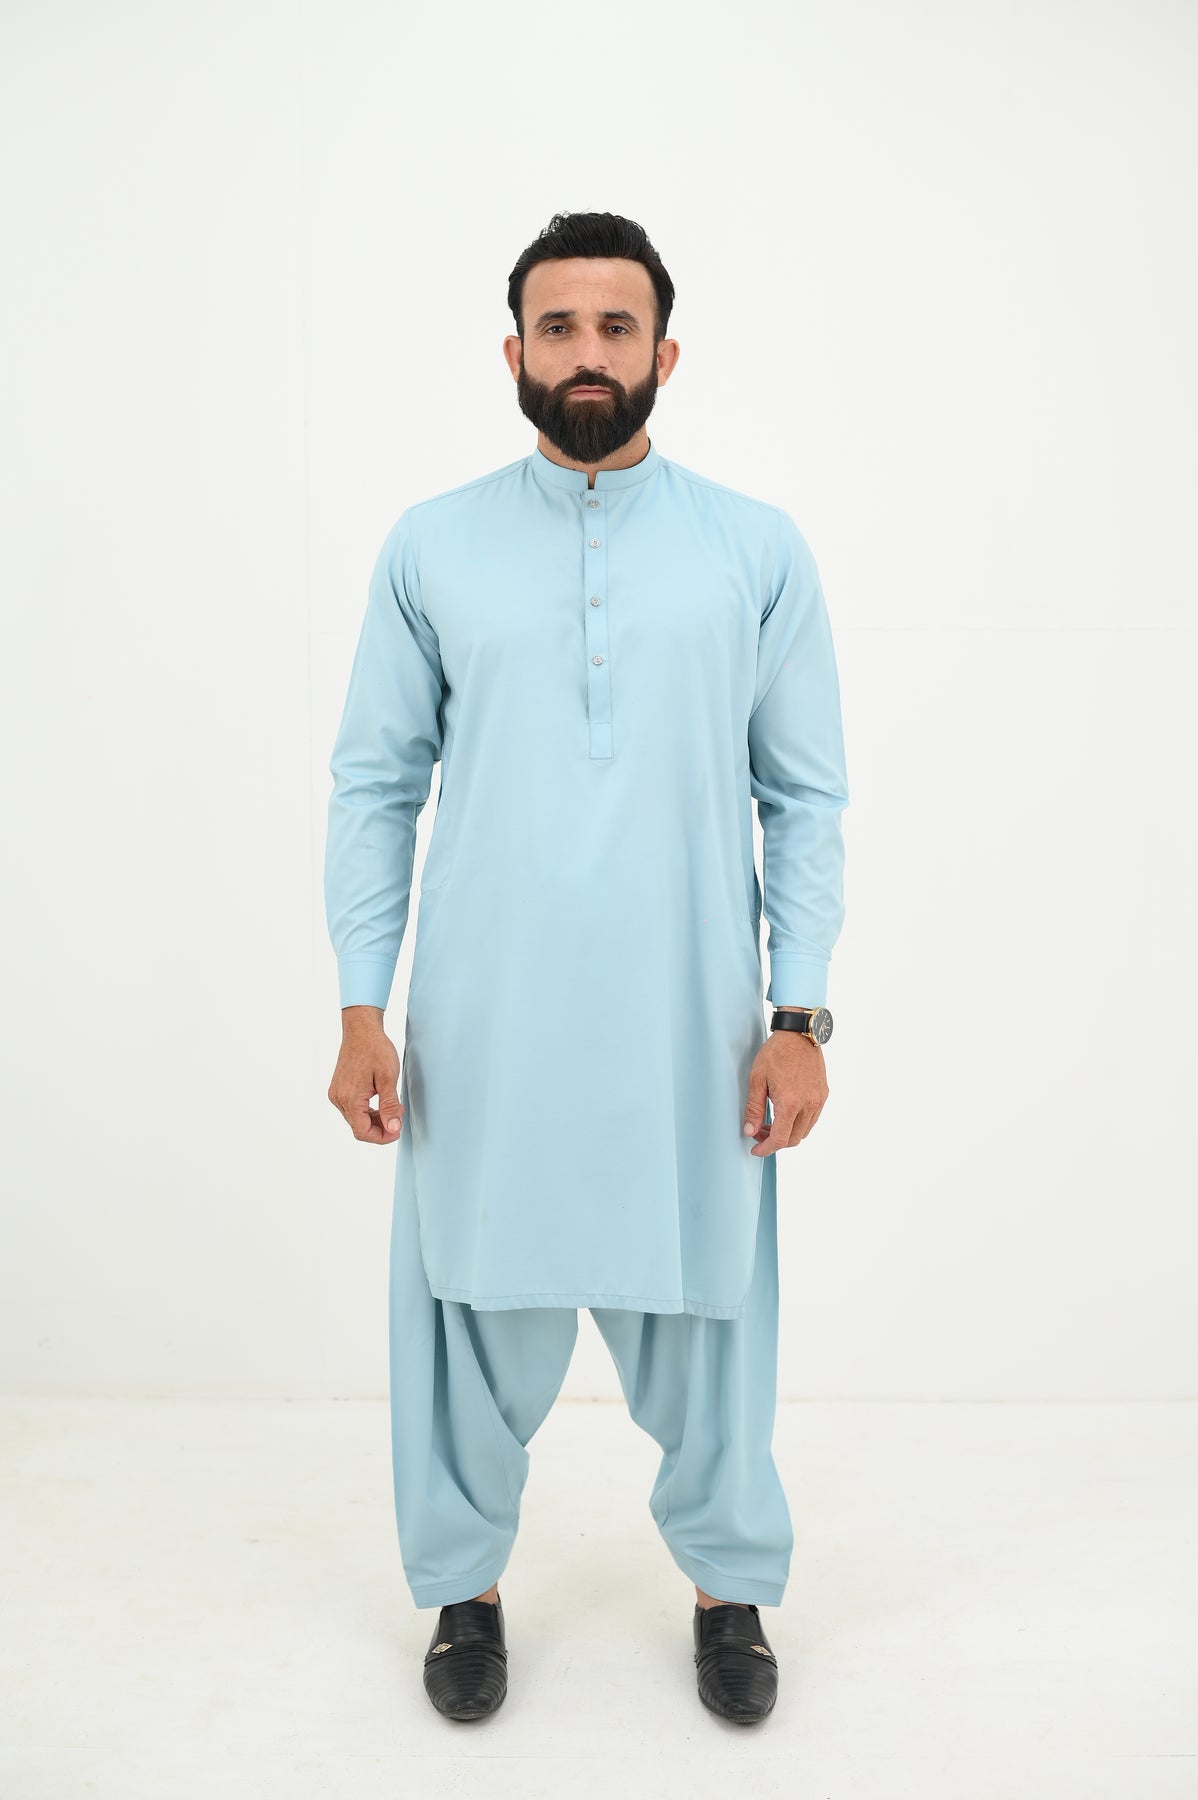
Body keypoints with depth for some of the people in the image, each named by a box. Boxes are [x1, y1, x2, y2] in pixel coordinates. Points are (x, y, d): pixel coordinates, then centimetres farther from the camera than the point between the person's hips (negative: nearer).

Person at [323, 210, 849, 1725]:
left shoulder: (760, 550, 2)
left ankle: (730, 1584, 36)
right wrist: (361, 1009, -2)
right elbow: (376, 779, 4)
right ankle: (464, 1583, 35)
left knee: (700, 1318, 11)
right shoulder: (430, 548, 4)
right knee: (478, 1318, 11)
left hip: (690, 1027, 0)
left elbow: (806, 794, 3)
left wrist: (799, 1013, -4)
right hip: (483, 1028, 1)